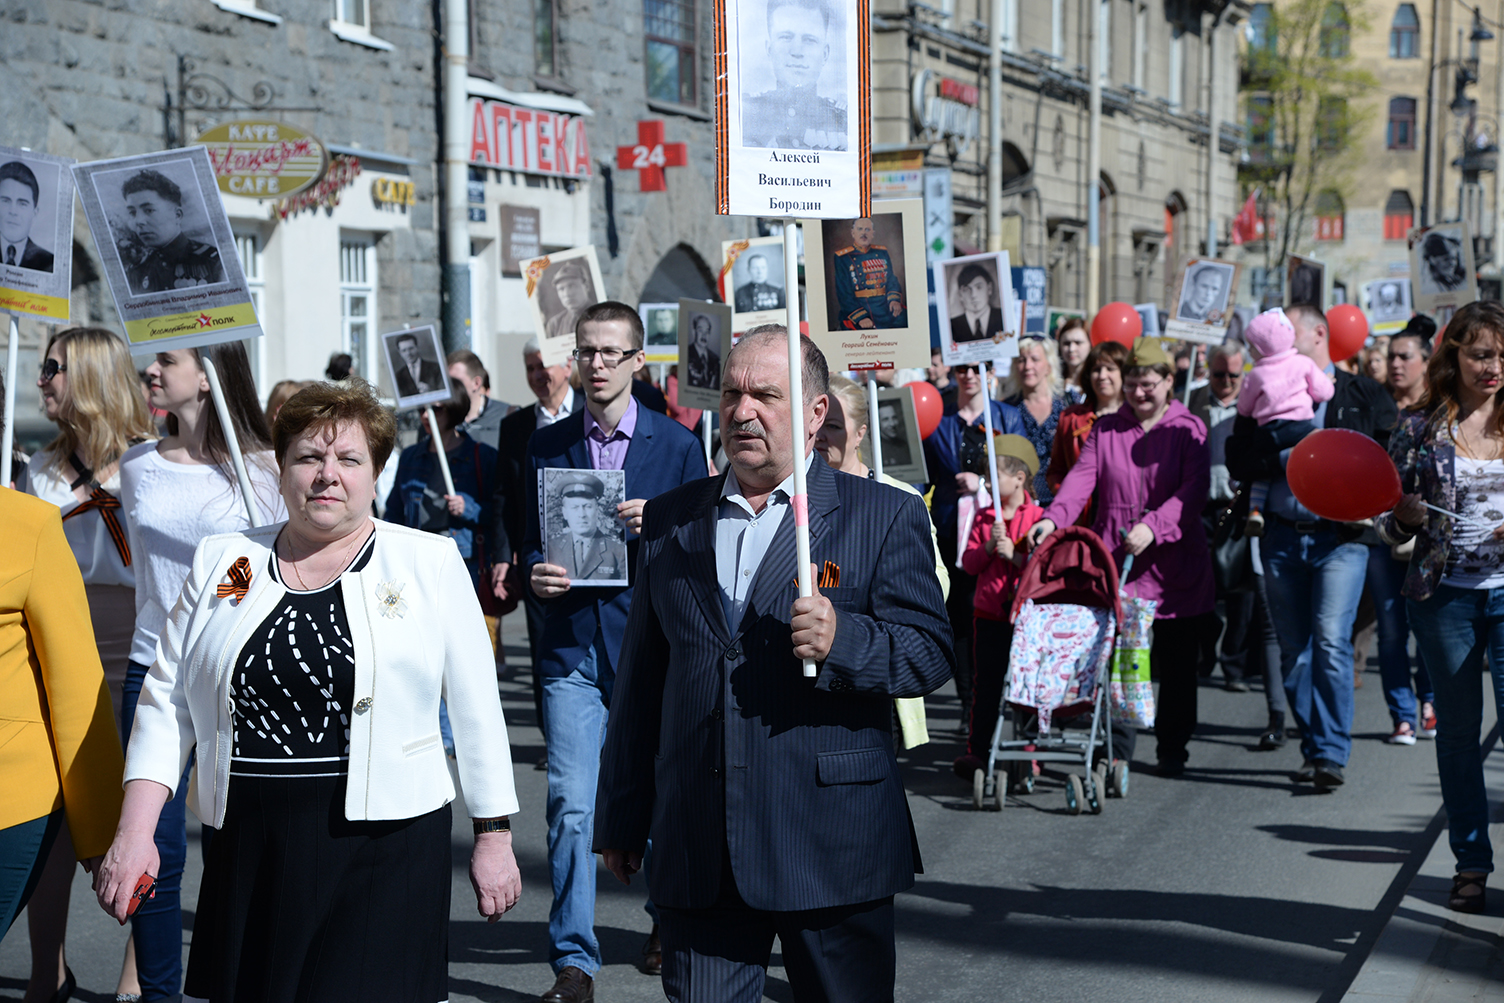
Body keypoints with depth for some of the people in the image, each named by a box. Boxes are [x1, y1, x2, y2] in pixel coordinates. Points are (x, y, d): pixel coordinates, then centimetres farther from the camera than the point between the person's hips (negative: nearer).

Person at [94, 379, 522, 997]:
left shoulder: (430, 563, 2)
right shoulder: (221, 563, 9)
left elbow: (475, 708, 4)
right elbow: (166, 703, 9)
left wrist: (493, 835, 2)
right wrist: (135, 831, -1)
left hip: (384, 848, -2)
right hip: (248, 850, 3)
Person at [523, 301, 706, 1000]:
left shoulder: (678, 443, 2)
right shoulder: (545, 445, 7)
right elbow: (531, 542, 12)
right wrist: (537, 572, -9)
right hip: (572, 647, 1)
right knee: (570, 804, -8)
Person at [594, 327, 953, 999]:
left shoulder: (885, 516, 1)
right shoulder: (668, 521, 12)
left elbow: (932, 652, -3)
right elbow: (640, 679, 16)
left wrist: (843, 640, -23)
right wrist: (621, 817, 16)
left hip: (832, 845, -2)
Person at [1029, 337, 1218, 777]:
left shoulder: (1188, 429, 3)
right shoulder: (1105, 430, 12)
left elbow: (1193, 490, -11)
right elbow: (1082, 477, -2)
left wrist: (1153, 525, -27)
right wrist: (1053, 518, -21)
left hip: (1173, 564, -1)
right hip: (1114, 560, 2)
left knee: (1177, 664, 6)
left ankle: (1172, 749, 20)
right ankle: (1117, 749, 5)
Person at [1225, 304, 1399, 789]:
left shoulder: (1364, 395, 6)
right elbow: (1238, 460, 3)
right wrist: (1288, 457, -11)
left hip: (1341, 536, -4)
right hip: (1282, 537, 4)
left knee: (1331, 641, -15)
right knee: (1293, 649, 6)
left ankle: (1331, 753, -11)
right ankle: (1314, 748, 18)